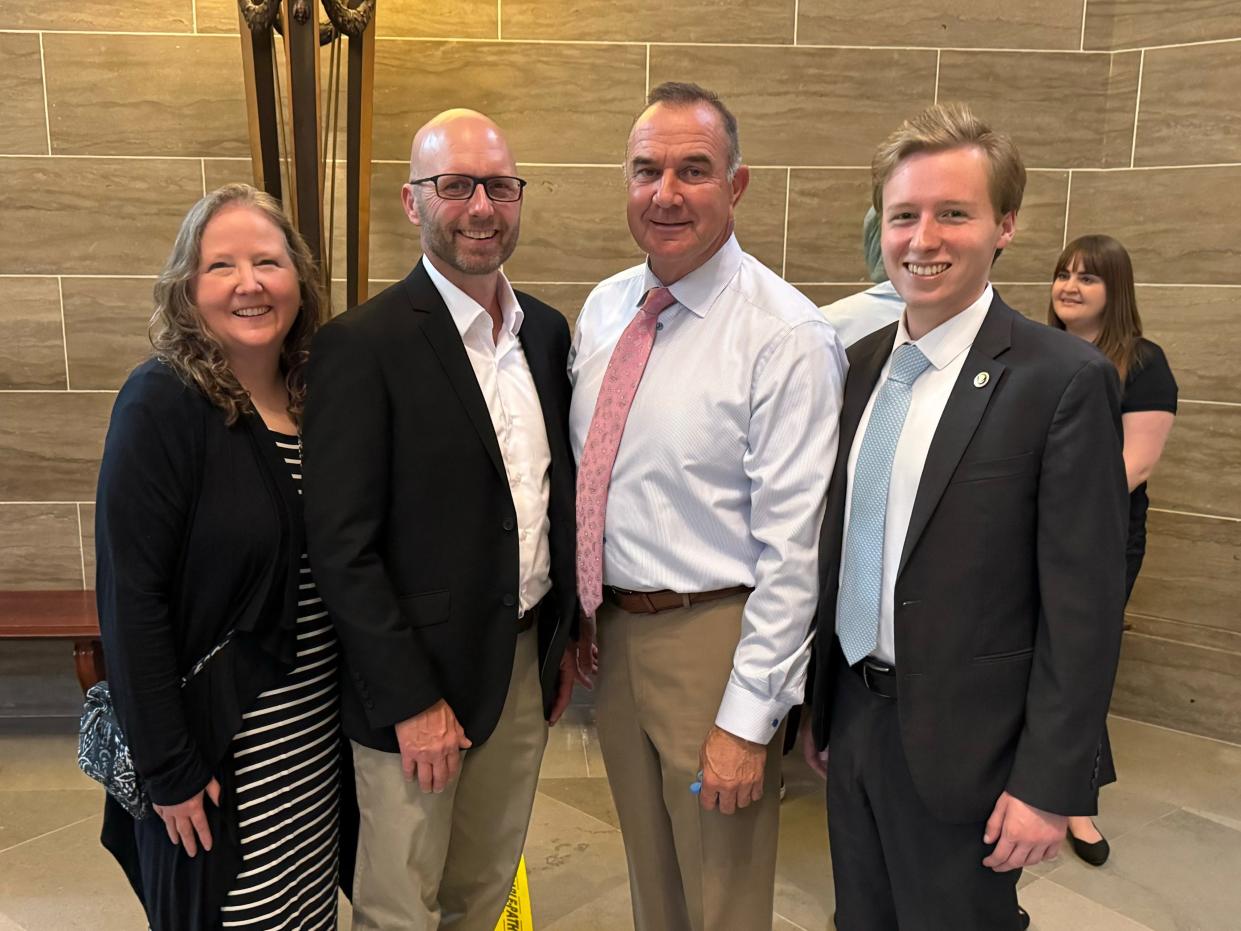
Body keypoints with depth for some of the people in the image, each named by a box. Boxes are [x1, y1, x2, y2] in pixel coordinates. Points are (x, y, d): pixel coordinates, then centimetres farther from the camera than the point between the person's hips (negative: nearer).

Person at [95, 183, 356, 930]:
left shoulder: (317, 394, 1)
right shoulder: (162, 403, -16)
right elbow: (131, 597, -17)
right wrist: (168, 769, -15)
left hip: (320, 728, 6)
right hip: (221, 743, -5)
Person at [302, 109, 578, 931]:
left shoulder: (547, 331, 4)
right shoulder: (362, 346, -15)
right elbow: (342, 546, -16)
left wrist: (563, 637, 12)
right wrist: (411, 701, -16)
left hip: (528, 665, 5)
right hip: (416, 679, -5)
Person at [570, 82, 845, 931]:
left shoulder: (789, 337, -18)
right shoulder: (602, 309, 3)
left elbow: (793, 548, -19)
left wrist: (748, 721, -17)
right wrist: (578, 608, 12)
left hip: (714, 637, -6)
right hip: (612, 630, 6)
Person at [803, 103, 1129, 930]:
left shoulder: (1065, 379, -15)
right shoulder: (861, 365, 3)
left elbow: (1084, 608, -15)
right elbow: (844, 552, 8)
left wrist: (1050, 784, -14)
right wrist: (821, 706, 12)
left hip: (962, 742, -5)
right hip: (853, 718, 6)